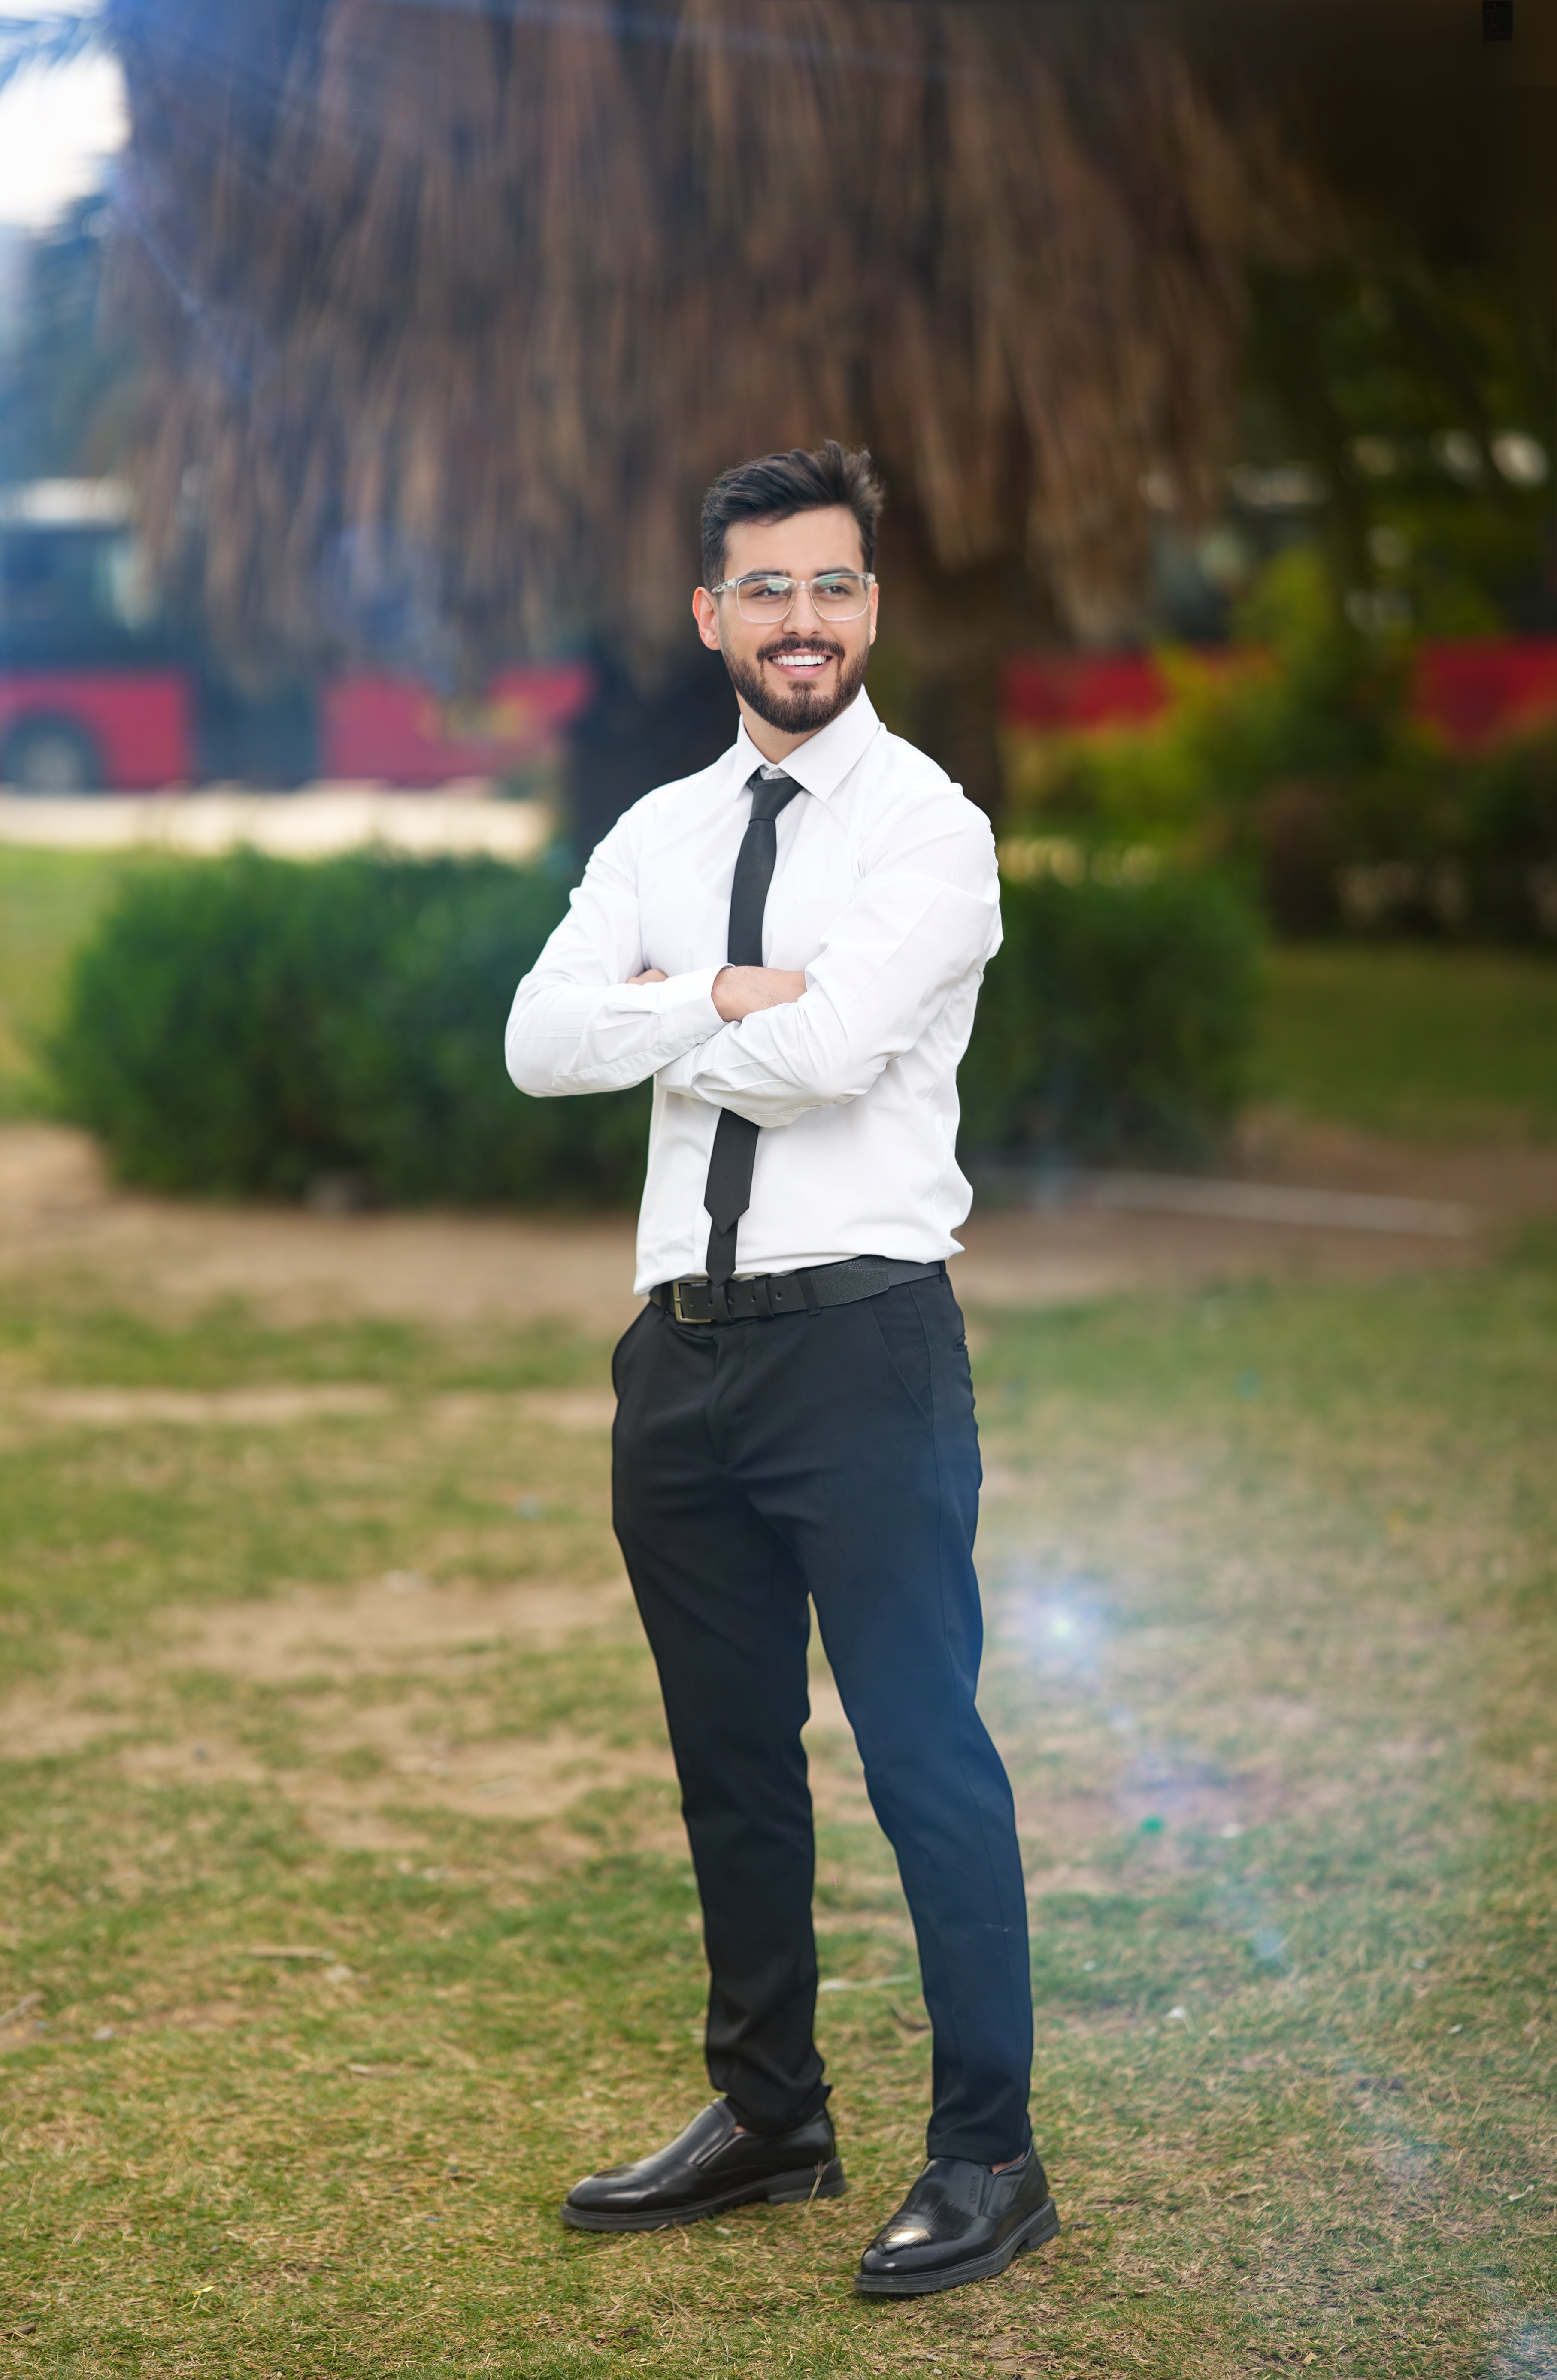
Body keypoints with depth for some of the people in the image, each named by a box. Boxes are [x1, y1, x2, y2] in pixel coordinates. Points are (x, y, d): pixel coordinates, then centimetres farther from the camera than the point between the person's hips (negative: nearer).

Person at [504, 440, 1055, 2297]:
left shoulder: (926, 827, -5)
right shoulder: (657, 838, 12)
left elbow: (829, 1048, -21)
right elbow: (540, 1044, -3)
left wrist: (662, 1017, -5)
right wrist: (736, 994, -14)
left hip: (862, 1336, -6)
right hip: (686, 1348, 6)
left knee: (923, 1750, -3)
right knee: (729, 1756, 15)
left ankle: (987, 2156, 9)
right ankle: (768, 2119, 30)